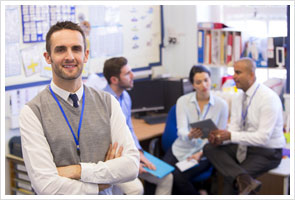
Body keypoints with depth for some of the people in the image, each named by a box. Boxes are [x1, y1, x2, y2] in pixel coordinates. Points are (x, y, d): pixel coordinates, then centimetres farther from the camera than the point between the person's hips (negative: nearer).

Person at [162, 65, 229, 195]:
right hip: (180, 150, 2)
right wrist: (190, 135, -36)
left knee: (179, 177, -27)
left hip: (204, 153, -2)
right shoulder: (182, 101, -2)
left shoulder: (221, 105, -3)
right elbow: (181, 130, -12)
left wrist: (200, 154, -15)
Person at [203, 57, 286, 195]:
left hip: (267, 152, -8)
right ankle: (245, 180, -31)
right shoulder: (239, 98, 5)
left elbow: (263, 137, -25)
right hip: (244, 146, 8)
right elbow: (234, 128, 2)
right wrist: (220, 138, -21)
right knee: (209, 148, -18)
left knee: (230, 180, -25)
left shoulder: (268, 98, -20)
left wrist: (231, 136, -30)